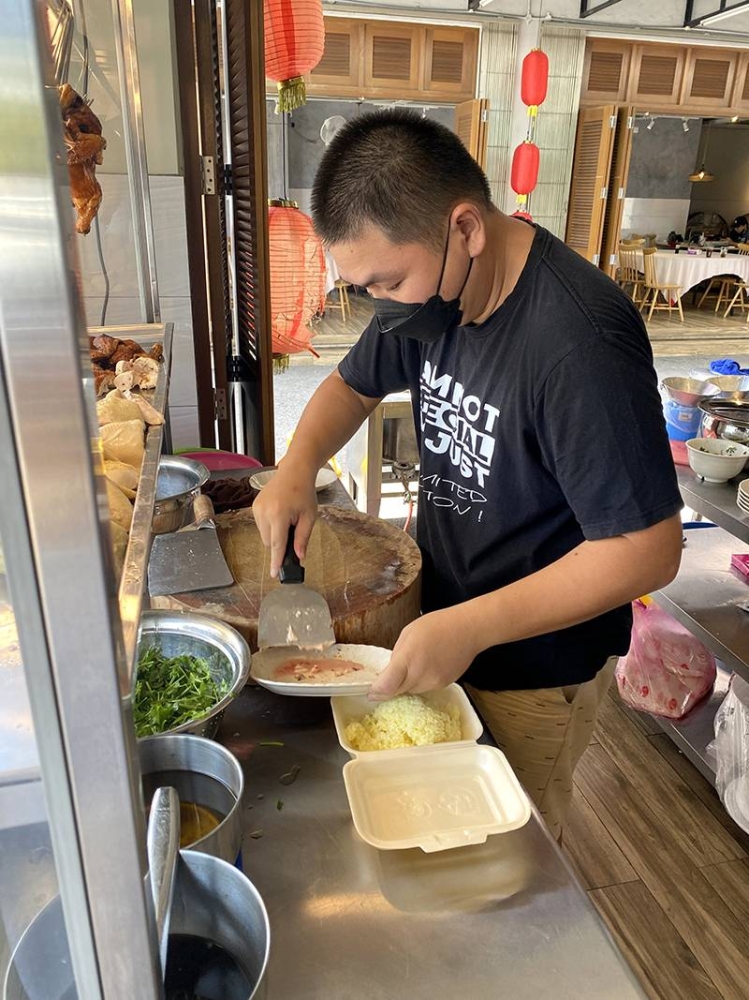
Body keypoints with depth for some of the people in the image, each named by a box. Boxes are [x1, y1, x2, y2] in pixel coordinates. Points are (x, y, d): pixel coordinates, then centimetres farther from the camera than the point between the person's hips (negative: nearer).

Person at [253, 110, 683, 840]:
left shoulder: (580, 339, -31)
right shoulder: (428, 290, -7)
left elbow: (648, 550, -28)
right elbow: (353, 385, 8)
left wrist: (470, 628, -32)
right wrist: (298, 465, -12)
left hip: (535, 665, -6)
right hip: (440, 624, 7)